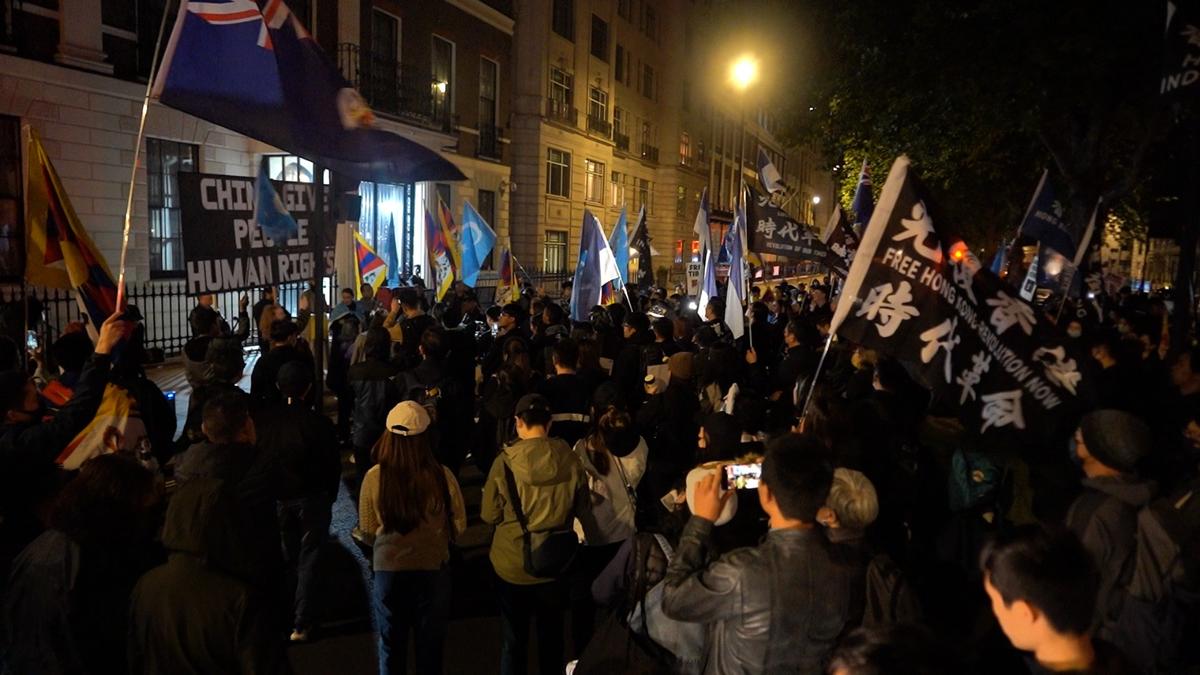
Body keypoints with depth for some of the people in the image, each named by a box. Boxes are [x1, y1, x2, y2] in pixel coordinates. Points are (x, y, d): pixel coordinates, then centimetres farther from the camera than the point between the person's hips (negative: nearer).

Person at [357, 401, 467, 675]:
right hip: (432, 567, 0)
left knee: (391, 646, 19)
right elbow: (459, 525, -4)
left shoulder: (374, 477, -14)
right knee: (430, 645, 18)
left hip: (388, 568, 1)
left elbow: (367, 531, -2)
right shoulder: (441, 476, -17)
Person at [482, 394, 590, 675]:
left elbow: (490, 515, -9)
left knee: (513, 640, 16)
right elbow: (581, 509, -1)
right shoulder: (570, 460, -14)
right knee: (551, 634, 21)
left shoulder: (505, 461, -20)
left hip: (512, 564, -2)